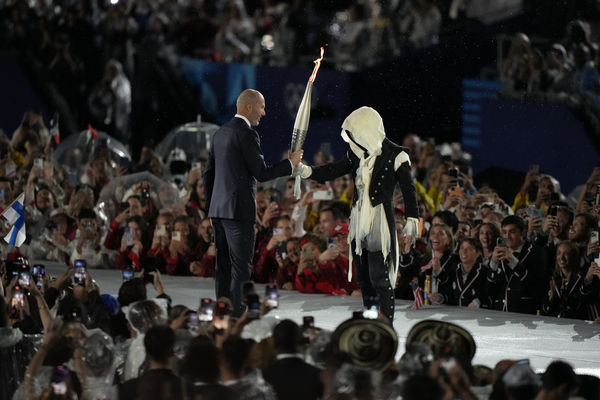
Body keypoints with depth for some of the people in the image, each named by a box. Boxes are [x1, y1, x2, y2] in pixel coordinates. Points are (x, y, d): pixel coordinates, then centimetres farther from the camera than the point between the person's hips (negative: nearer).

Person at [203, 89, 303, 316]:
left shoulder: (220, 133, 14)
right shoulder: (247, 134, -12)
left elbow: (208, 173, 18)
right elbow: (262, 173, -13)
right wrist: (290, 163, -2)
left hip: (218, 210, 8)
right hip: (239, 211, -8)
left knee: (224, 267, 10)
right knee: (241, 268, -6)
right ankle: (237, 313, -9)